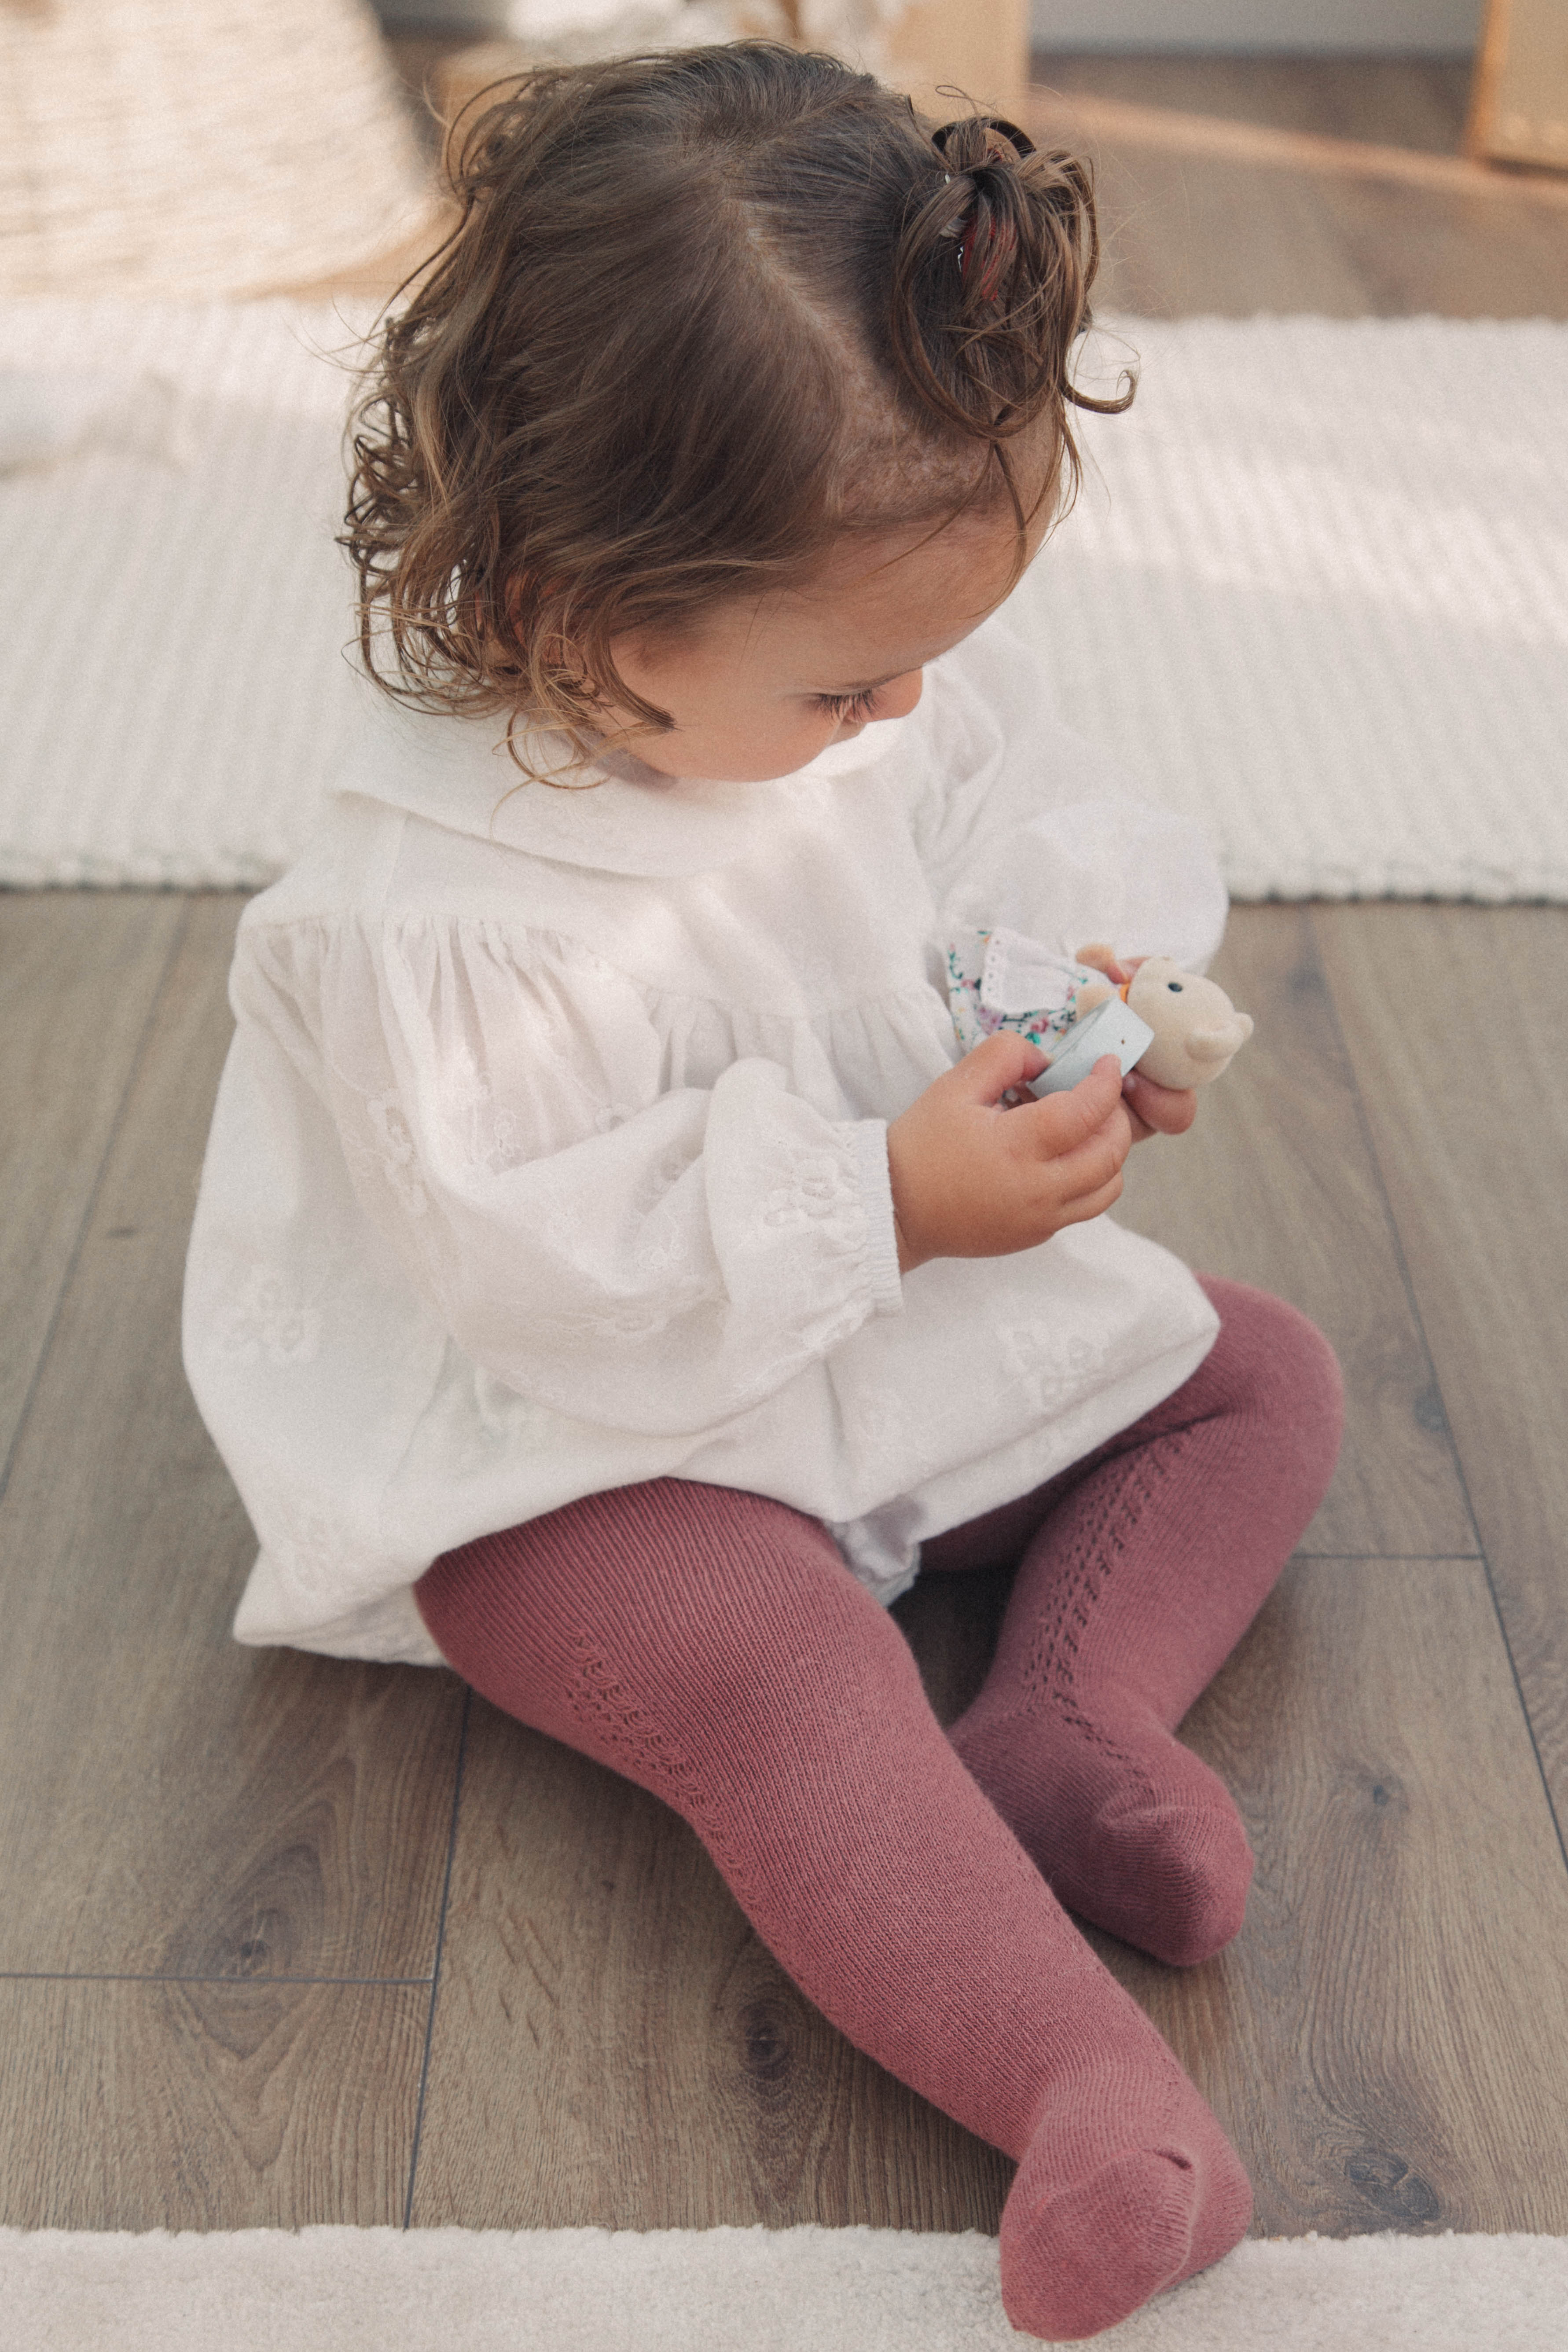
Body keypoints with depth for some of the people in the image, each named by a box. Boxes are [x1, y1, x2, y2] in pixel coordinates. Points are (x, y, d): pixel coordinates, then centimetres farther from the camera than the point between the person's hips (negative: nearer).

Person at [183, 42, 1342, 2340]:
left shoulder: (903, 673, -9)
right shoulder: (436, 916, -29)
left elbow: (1033, 831, 9)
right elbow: (543, 1267, -28)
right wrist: (887, 1200, -32)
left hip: (927, 1326, 8)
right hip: (583, 1442, -7)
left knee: (1257, 1372, 4)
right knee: (779, 1675, -33)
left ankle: (1063, 1720, -14)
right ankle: (1087, 2084, -37)